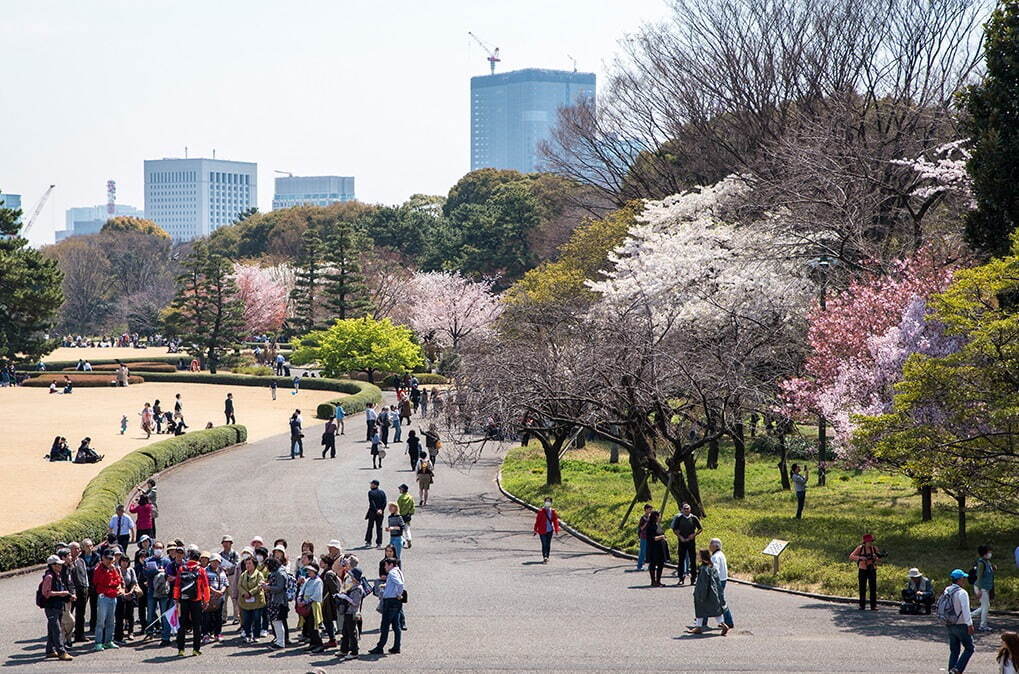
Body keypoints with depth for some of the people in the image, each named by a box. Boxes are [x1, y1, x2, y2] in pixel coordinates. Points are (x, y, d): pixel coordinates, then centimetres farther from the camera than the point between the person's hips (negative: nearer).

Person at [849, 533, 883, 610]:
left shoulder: (875, 548, 2)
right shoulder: (860, 548, -4)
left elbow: (879, 559, 10)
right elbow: (851, 556, -8)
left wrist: (877, 558, -14)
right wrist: (860, 557, -22)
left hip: (872, 570, 1)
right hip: (863, 570, -1)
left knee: (873, 587, -4)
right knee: (862, 588, 1)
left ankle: (873, 606, -3)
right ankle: (862, 605, 9)